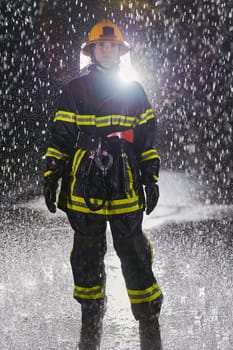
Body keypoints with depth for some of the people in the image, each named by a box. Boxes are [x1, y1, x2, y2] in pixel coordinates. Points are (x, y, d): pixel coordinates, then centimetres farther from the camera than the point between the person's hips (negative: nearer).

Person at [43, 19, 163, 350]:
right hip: (84, 188, 0)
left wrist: (151, 179, 7)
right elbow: (59, 139, 7)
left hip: (125, 189, 0)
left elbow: (147, 140, 13)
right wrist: (51, 177, 0)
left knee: (135, 258, -2)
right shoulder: (75, 90, 7)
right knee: (87, 260, 7)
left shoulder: (135, 91, 10)